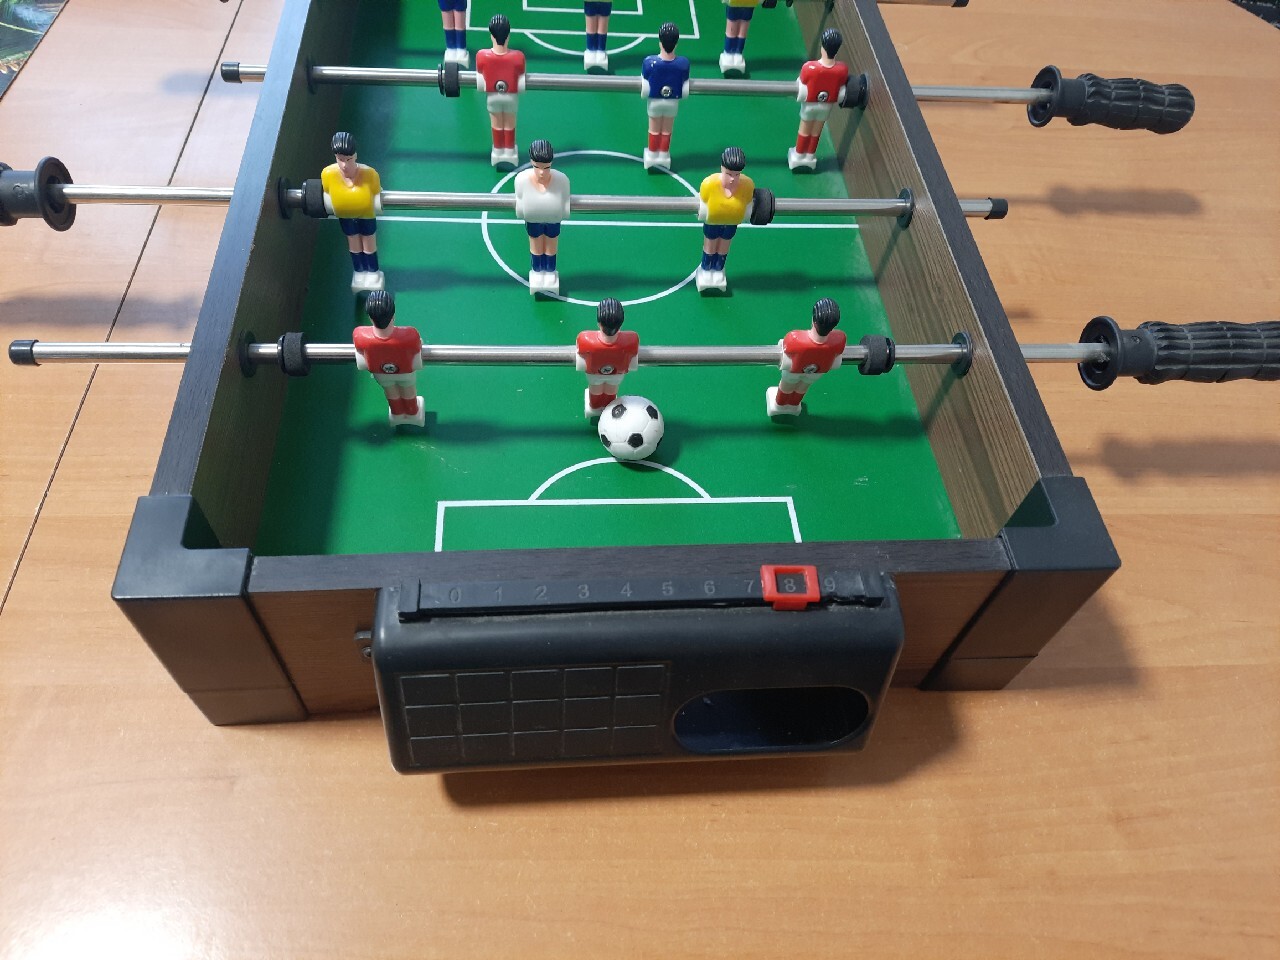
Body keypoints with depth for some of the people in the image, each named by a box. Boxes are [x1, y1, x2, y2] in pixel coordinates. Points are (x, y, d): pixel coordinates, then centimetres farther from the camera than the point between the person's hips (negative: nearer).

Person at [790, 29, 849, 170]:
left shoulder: (809, 67, -33)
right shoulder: (842, 70, -24)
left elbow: (802, 92, -18)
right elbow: (841, 94, -8)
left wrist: (798, 97, 3)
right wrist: (835, 100, 12)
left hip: (810, 104, -2)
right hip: (827, 105, 2)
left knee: (805, 130, 22)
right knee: (817, 130, 25)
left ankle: (799, 156, 40)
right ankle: (810, 156, 43)